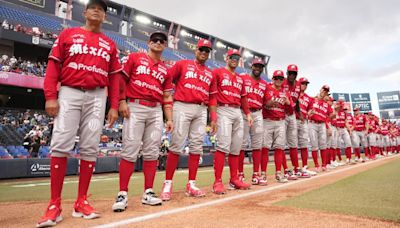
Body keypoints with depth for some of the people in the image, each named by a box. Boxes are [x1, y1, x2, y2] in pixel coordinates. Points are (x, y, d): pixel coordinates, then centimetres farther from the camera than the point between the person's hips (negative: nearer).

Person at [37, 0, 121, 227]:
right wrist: (50, 96, -7)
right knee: (61, 145, -10)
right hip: (69, 93, -1)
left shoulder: (110, 44, 17)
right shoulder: (68, 34, 13)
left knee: (90, 148, -2)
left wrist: (114, 106, 3)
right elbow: (53, 65, 5)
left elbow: (115, 77, 12)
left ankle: (81, 202, 7)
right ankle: (55, 204, -2)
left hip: (97, 97, 2)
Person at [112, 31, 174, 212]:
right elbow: (122, 79, 4)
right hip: (134, 108, -4)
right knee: (130, 150, -8)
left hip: (156, 111, 4)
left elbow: (167, 97, 16)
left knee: (152, 152, 2)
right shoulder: (135, 57, 10)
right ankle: (123, 194, 1)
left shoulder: (165, 70, 19)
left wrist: (169, 119, 8)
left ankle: (148, 193, 11)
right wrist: (122, 101, -9)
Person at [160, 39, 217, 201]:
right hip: (182, 107, -4)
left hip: (201, 110, 4)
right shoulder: (182, 64, 10)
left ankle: (191, 184, 10)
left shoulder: (210, 74, 20)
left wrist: (213, 118, 10)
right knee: (176, 146, -7)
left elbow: (212, 98, 18)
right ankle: (168, 184, 1)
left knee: (196, 147, 2)